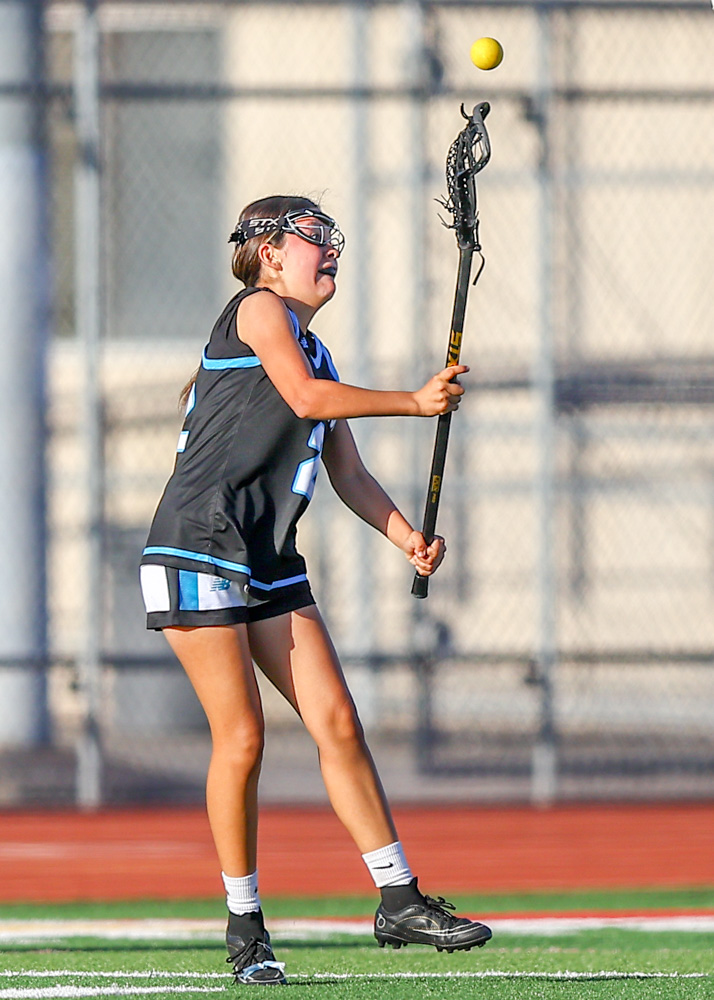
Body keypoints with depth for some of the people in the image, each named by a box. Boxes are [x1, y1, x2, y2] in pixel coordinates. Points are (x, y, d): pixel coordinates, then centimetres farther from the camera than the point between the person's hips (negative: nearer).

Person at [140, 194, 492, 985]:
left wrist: (407, 538, 3)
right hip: (199, 551, -8)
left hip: (269, 564, 8)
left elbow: (349, 475, 19)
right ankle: (244, 928, 2)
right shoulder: (258, 309, -4)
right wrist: (417, 403, -12)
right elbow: (304, 396, -20)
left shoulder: (315, 353, 20)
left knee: (337, 723, 1)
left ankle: (399, 901, 4)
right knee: (240, 737, -8)